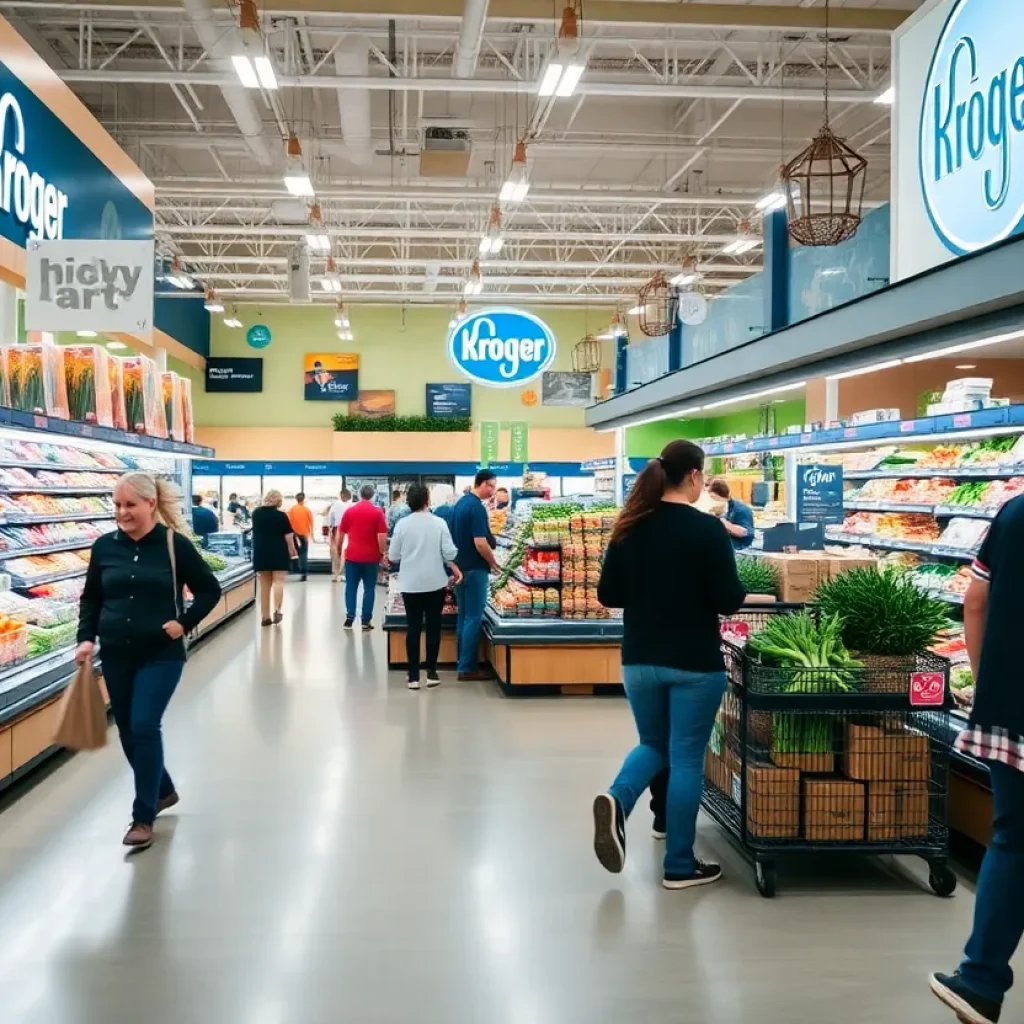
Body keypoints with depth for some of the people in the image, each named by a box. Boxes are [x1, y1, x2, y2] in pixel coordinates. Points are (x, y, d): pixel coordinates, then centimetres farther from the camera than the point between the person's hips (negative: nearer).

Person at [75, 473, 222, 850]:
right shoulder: (104, 547, 1)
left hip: (161, 655, -4)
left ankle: (143, 816, 3)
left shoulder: (175, 544, -8)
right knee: (128, 732, 12)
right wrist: (86, 638, -2)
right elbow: (90, 598, 11)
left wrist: (184, 623, -11)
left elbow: (210, 590, 0)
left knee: (144, 728, -11)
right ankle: (163, 790, 36)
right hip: (116, 656, 5)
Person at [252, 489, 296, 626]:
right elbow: (288, 536, -9)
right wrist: (292, 550, 6)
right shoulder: (281, 515, -9)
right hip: (278, 553, -4)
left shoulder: (256, 514, 6)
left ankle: (264, 616, 9)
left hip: (260, 553, 4)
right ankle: (277, 610, -19)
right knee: (278, 581, -1)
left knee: (264, 584, 9)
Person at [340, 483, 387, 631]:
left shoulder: (349, 511, 4)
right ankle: (366, 621, 5)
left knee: (351, 587, 10)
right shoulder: (377, 512, -4)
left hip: (352, 556, 2)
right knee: (369, 589, 5)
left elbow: (341, 534, 9)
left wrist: (339, 549, 22)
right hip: (371, 556, -2)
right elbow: (382, 536, -11)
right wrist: (382, 553, 0)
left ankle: (349, 618, 6)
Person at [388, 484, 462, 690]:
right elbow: (449, 552, -4)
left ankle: (413, 676, 6)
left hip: (410, 584, 0)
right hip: (435, 583, 0)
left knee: (413, 628, 5)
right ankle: (431, 673, 14)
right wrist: (456, 570, 14)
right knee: (433, 627, 10)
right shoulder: (439, 523, -6)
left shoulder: (402, 524, -5)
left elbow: (393, 556, 1)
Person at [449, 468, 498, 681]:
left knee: (464, 616, 13)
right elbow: (480, 543, -22)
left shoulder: (460, 503, 10)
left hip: (460, 566, 9)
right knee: (473, 618, -4)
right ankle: (468, 668, -1)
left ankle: (463, 663, 18)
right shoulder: (477, 507, -18)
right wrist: (493, 562, -8)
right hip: (474, 568, -9)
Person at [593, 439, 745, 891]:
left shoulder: (630, 528, 1)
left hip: (639, 660, 5)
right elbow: (728, 601, -14)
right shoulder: (707, 529, -13)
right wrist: (718, 593, 7)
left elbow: (608, 595, 5)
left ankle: (617, 798, -7)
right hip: (695, 663, -4)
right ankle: (680, 865, 14)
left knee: (652, 745, 22)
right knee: (686, 758, 7)